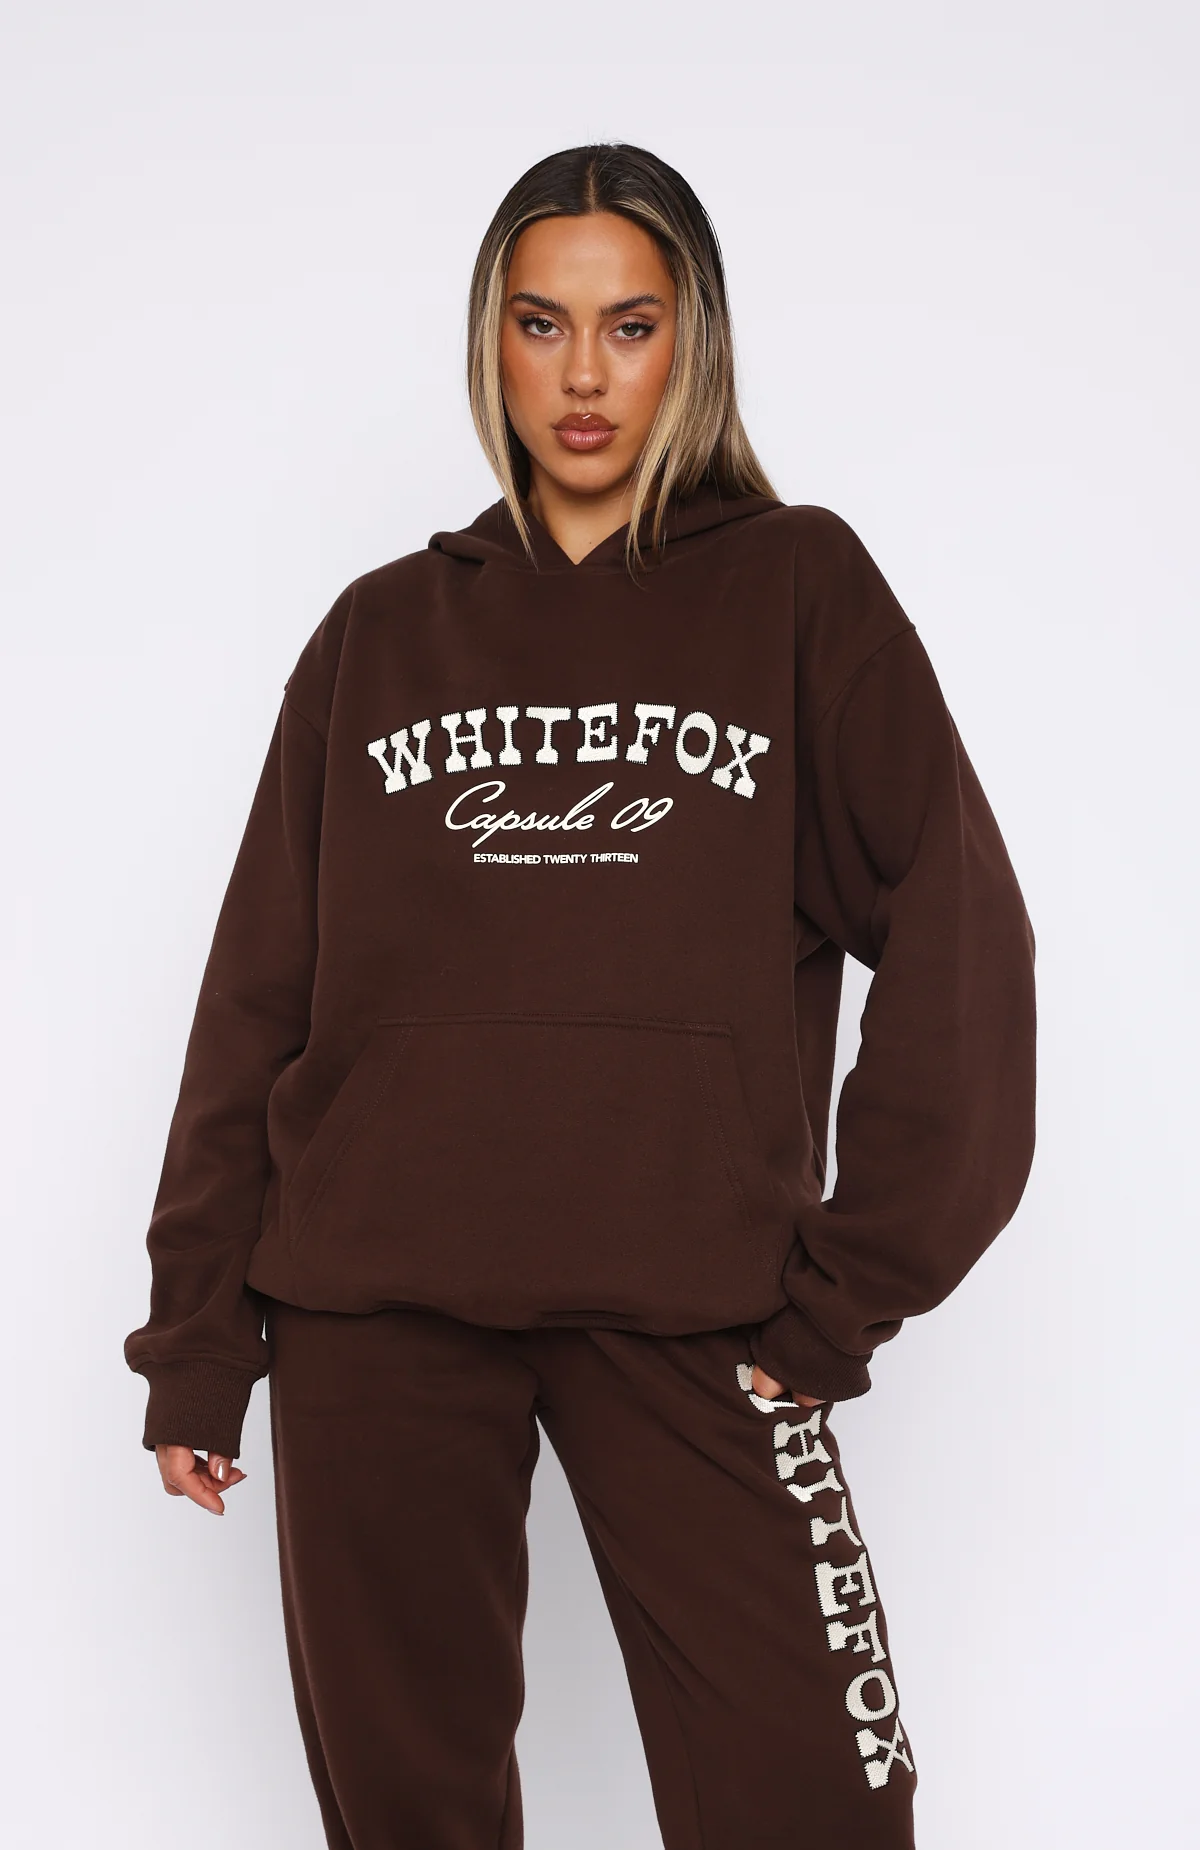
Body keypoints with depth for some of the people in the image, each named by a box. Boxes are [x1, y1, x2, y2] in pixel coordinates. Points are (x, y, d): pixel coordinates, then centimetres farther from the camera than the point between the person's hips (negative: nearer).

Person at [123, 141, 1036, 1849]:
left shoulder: (798, 590, 6)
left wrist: (847, 1291, -7)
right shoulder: (384, 632, 12)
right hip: (375, 1307, 3)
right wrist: (197, 1333, 6)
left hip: (691, 1314, -2)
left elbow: (957, 953, -1)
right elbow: (259, 991, 10)